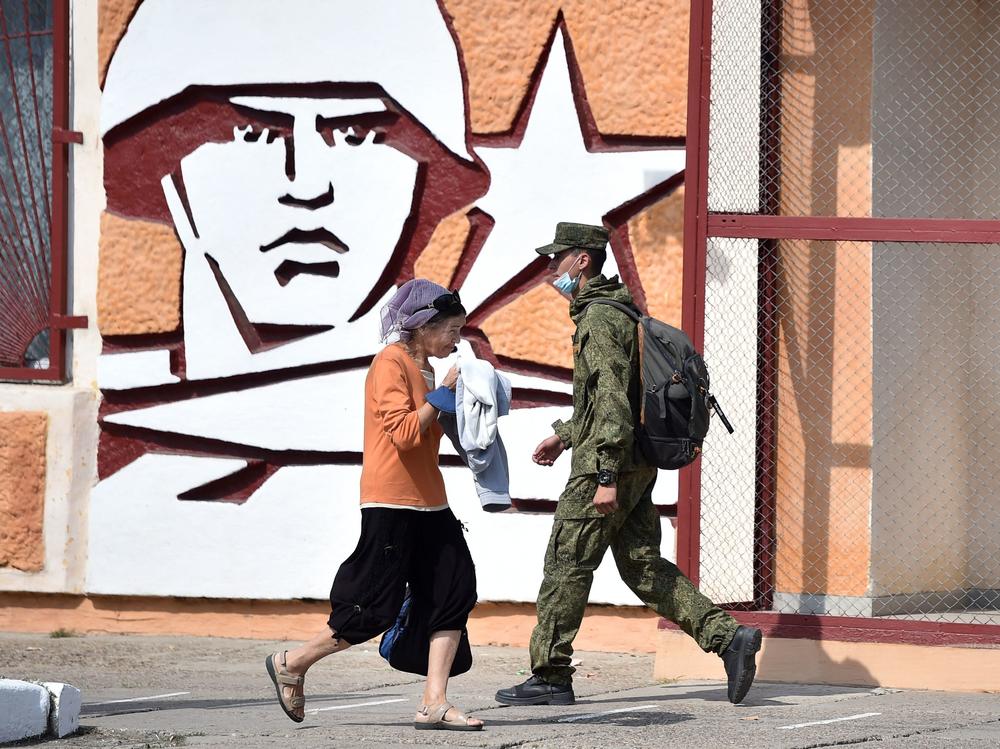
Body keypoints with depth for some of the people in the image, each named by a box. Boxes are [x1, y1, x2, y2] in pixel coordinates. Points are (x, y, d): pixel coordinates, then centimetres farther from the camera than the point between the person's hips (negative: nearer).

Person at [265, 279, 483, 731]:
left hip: (427, 503, 9)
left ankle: (434, 703, -2)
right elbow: (405, 432, -21)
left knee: (455, 592, -2)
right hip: (391, 503, -9)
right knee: (375, 608, -7)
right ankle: (292, 664, 12)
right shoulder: (391, 364, -11)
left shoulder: (423, 368, 18)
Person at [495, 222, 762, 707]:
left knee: (566, 566, -2)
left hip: (603, 467, -10)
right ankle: (727, 636, 2)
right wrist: (564, 435, 29)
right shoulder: (616, 312, 17)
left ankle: (550, 676, 2)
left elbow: (613, 401, -22)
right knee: (643, 566, 10)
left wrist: (606, 476, -25)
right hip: (638, 467, 10)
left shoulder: (599, 320, -15)